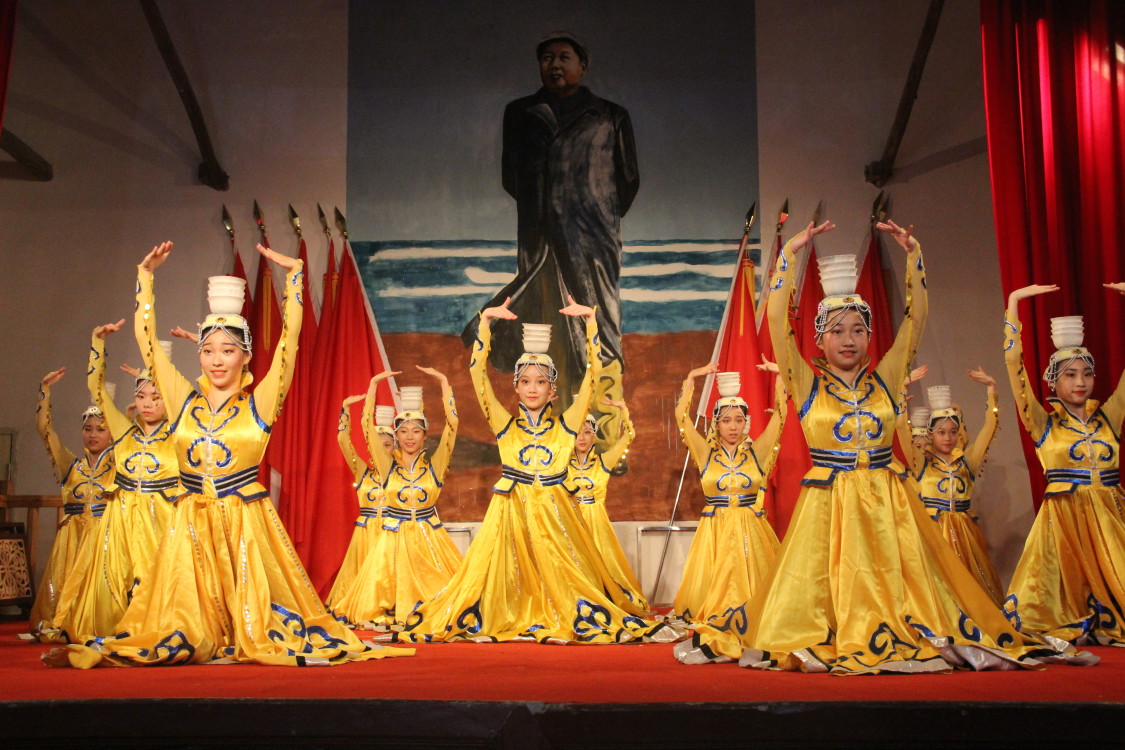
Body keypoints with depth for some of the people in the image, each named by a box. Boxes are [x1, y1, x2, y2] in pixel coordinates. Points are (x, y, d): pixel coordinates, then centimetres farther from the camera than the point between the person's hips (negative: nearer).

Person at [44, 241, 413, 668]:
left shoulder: (258, 405, 0)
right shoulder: (185, 402, 7)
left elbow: (290, 337, -4)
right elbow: (147, 339, 11)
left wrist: (294, 275, -4)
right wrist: (146, 276, 13)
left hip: (246, 522, -2)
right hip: (192, 524, 2)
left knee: (257, 615, -2)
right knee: (184, 617, 2)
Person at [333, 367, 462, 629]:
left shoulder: (434, 466, 2)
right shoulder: (388, 466, 2)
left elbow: (451, 425, -4)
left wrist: (443, 382, -5)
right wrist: (374, 384, -2)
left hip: (430, 540, 0)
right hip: (394, 539, 0)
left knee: (439, 595, -5)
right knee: (390, 593, -3)